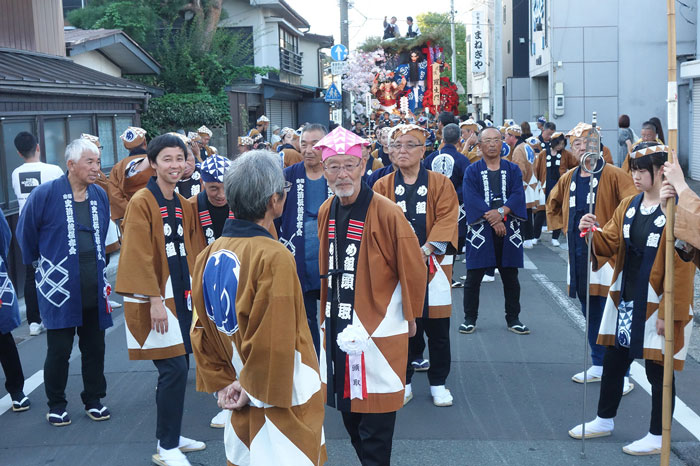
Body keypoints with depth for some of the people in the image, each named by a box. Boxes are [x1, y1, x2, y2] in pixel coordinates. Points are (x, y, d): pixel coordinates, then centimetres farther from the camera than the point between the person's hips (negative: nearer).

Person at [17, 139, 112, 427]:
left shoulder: (100, 196, 5)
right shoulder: (45, 195, -9)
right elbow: (25, 235, 2)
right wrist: (40, 266, 10)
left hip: (94, 291, 4)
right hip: (59, 288, -4)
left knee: (94, 348, 11)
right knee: (59, 351, 4)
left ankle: (93, 400, 27)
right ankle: (56, 406, 21)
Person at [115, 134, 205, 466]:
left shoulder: (183, 205, 12)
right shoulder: (141, 203, -11)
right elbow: (139, 257, -17)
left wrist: (194, 290, 12)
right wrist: (155, 300, -21)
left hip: (181, 295, 8)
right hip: (155, 298, -7)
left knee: (179, 367, 12)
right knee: (174, 368, -9)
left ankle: (172, 436, 26)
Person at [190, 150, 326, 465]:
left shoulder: (209, 256, -1)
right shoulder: (274, 257, -23)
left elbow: (201, 332, 5)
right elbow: (275, 341, -25)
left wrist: (222, 384, 9)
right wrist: (253, 389, -11)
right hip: (281, 402, -7)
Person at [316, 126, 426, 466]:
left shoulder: (386, 213, -15)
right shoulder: (326, 212, 6)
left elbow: (413, 269, -11)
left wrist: (410, 317, -4)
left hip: (378, 329, -7)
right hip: (337, 327, 7)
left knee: (375, 418, 1)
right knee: (348, 411, 17)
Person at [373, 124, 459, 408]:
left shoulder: (440, 183, 3)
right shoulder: (382, 186, 6)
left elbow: (446, 219, -6)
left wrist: (425, 250, -18)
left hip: (432, 264, -1)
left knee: (437, 327, 4)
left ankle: (438, 382, 20)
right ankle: (403, 382, 20)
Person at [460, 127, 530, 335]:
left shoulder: (512, 169, 10)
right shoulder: (472, 171, 4)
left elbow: (518, 195, -3)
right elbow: (471, 199, -8)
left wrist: (501, 212, -19)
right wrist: (492, 219, -17)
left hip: (508, 230, 2)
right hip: (480, 230, -2)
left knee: (510, 277, 7)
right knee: (473, 277, 1)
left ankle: (513, 319, 18)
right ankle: (469, 319, 12)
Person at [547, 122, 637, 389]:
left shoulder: (612, 175, -9)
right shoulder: (568, 179, 10)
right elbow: (553, 204, 27)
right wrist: (564, 226, 16)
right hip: (578, 255, 6)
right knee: (590, 314, 14)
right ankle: (598, 367, 26)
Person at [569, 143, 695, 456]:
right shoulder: (628, 206, 7)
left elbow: (681, 266, -17)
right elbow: (611, 243, 6)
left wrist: (669, 313, -19)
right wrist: (593, 233, -16)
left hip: (657, 306, -7)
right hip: (624, 300, 7)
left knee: (657, 369, 5)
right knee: (613, 361, 16)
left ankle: (657, 438, 20)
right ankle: (604, 421, 33)